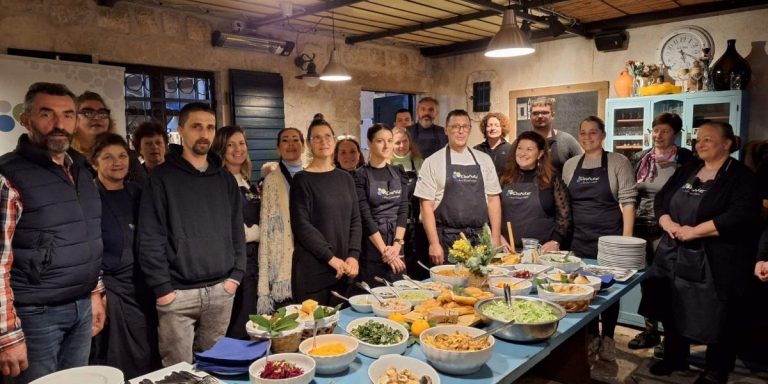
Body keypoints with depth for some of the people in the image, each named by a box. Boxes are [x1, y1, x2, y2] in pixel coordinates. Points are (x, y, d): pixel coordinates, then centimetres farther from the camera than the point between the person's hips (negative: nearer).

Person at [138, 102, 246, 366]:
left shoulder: (225, 179, 11)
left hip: (221, 290, 4)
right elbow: (150, 238, -7)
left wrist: (236, 274, 2)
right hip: (178, 293, -4)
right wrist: (162, 287, -11)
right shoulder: (162, 178, -3)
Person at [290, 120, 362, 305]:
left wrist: (353, 255, -5)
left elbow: (355, 220, 9)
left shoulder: (345, 178, 11)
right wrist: (331, 258, -14)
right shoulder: (302, 180, -3)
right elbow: (301, 225, -11)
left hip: (343, 268, 5)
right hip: (312, 269, -4)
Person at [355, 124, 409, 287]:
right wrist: (383, 249, -14)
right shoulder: (361, 175, -5)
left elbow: (403, 209, 3)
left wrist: (397, 243, -9)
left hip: (396, 247, 4)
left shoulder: (399, 172, 9)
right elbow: (365, 215, -10)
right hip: (371, 247, -4)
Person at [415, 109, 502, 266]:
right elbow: (426, 205, -4)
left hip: (480, 238, 3)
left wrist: (495, 239, 2)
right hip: (446, 240, -3)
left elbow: (493, 200, 9)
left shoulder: (484, 160, 9)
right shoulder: (433, 162, -1)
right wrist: (434, 244, -9)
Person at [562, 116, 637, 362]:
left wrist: (627, 239, -12)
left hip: (610, 237, -3)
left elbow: (627, 202, -7)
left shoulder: (618, 162, -3)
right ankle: (591, 336, 26)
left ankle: (607, 339, 24)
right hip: (580, 239, 3)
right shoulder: (570, 165, 8)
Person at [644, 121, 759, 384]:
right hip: (674, 256, 6)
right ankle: (675, 358, 33)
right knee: (673, 310, 14)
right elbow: (661, 199, 9)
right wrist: (668, 224, -10)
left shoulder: (741, 176, -7)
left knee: (715, 318, 5)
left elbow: (740, 216, -20)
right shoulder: (687, 170, 12)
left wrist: (694, 231, -21)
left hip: (715, 263, -6)